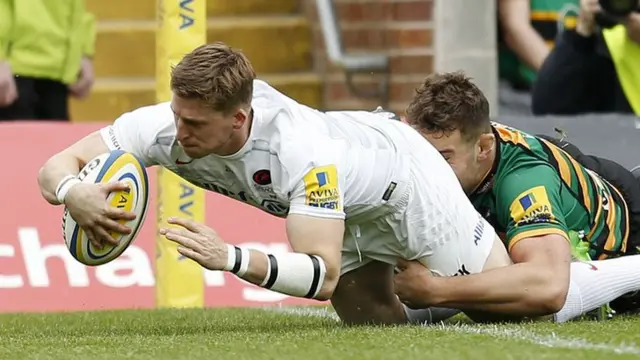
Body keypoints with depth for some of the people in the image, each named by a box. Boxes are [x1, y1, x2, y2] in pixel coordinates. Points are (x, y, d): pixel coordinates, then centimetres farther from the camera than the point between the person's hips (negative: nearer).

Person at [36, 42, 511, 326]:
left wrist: (231, 258, -62)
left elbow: (324, 275, -48)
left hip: (397, 175, -5)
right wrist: (73, 193, -54)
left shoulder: (303, 154, -47)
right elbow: (57, 166, -30)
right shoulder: (164, 126, -32)